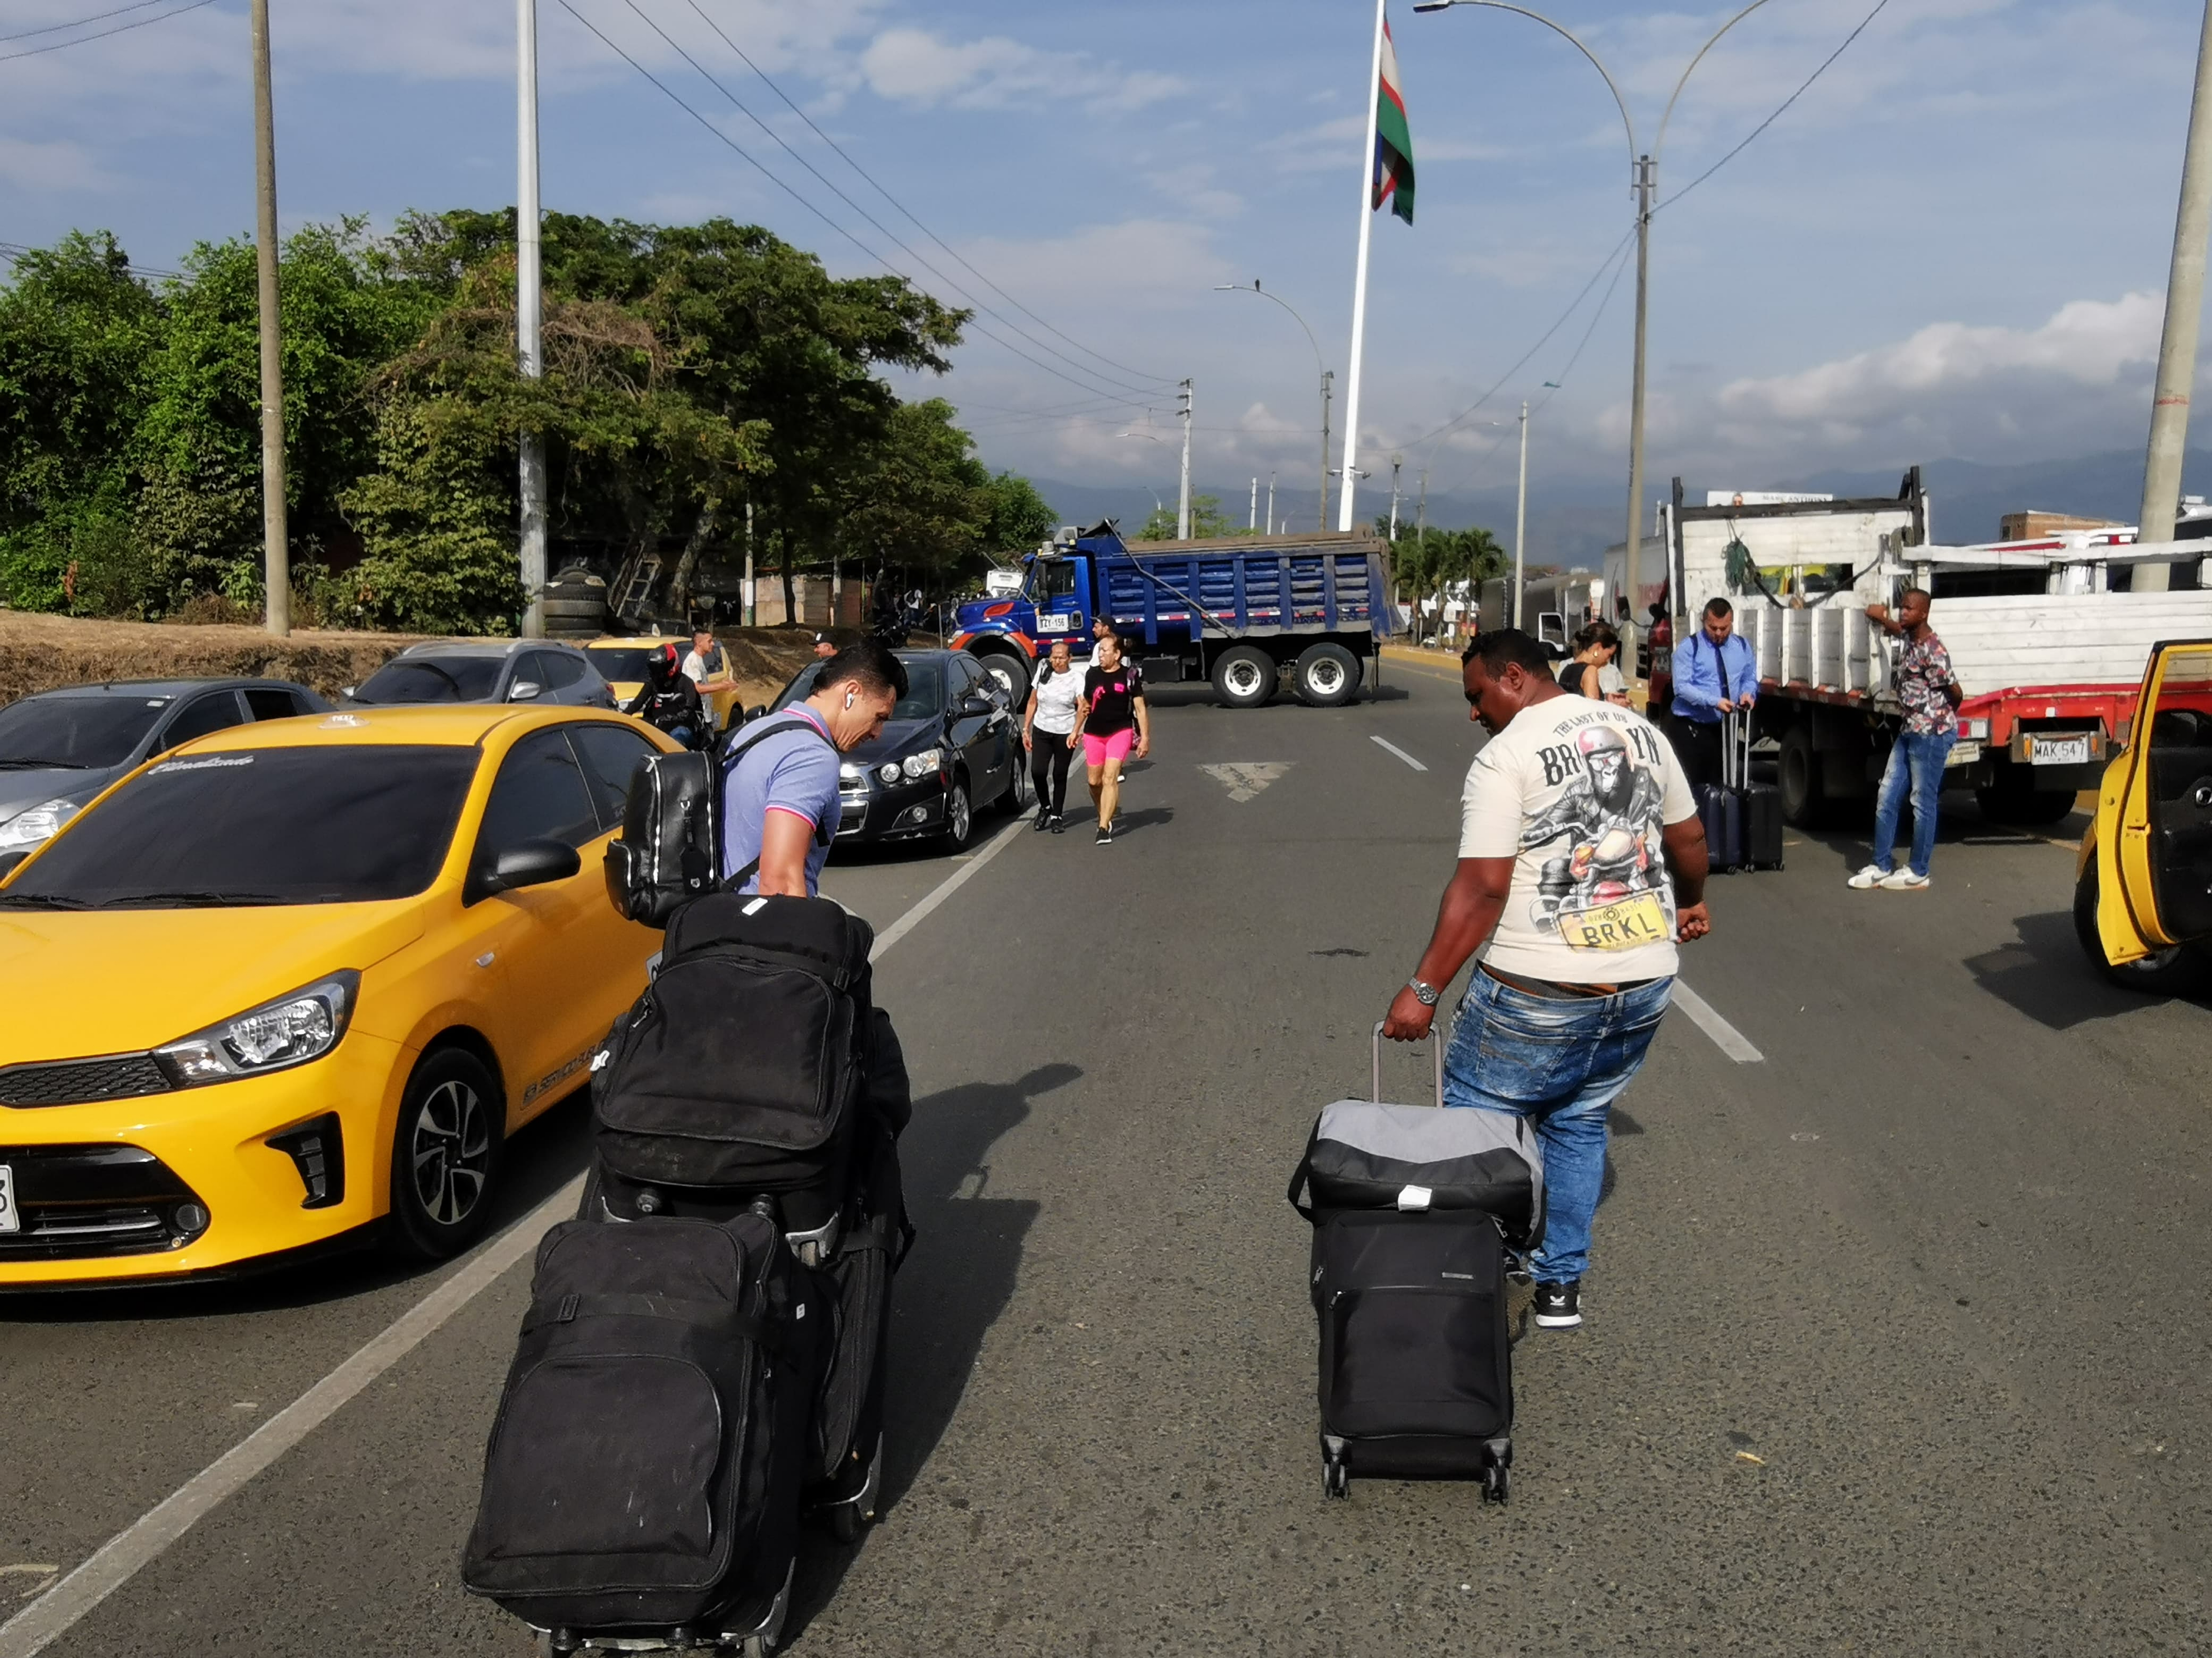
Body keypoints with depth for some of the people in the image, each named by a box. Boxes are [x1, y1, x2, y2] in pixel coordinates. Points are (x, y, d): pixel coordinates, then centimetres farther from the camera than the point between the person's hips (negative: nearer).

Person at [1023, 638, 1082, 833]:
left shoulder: (1077, 679, -7)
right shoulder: (1043, 674, 3)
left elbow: (1083, 707, -19)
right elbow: (1032, 703, 11)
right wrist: (1026, 729, 8)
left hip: (1065, 734, -2)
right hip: (1041, 731, 2)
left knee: (1060, 775, 4)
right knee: (1037, 771, -10)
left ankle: (1057, 816, 18)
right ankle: (1045, 807, 14)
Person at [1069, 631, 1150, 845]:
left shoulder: (1130, 675, -6)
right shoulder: (1092, 675, 4)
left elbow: (1140, 708, -2)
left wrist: (1145, 737, -6)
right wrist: (1076, 731, 19)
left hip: (1120, 732, -4)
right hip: (1094, 734, 4)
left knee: (1110, 778, -15)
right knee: (1094, 781, 8)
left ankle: (1104, 828, -17)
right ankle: (1106, 817, 32)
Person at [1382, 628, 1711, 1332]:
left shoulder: (1505, 758, -12)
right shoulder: (1640, 729, 9)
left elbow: (1481, 888, -18)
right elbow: (1688, 838, 18)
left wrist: (1422, 990, -15)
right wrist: (1691, 903, 38)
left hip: (1541, 993, -7)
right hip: (1645, 982, 7)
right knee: (1579, 1123, 20)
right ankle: (1561, 1286, 26)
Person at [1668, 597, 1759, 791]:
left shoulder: (1743, 647, 9)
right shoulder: (1689, 648, -8)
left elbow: (1750, 679, 14)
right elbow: (1682, 687, -16)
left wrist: (1748, 693, -10)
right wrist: (1714, 702, -26)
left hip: (1727, 727, 5)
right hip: (1693, 728, -5)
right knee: (1693, 784, -6)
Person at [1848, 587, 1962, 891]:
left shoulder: (1932, 651, -21)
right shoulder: (1911, 638, 7)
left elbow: (1956, 693, -15)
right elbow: (1896, 629, 33)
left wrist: (1941, 717, 5)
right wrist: (1881, 617, 12)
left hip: (1932, 734, -9)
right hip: (1910, 730, 9)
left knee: (1923, 803, 0)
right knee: (1887, 797, 9)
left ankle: (1918, 873, 10)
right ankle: (1882, 866, 16)